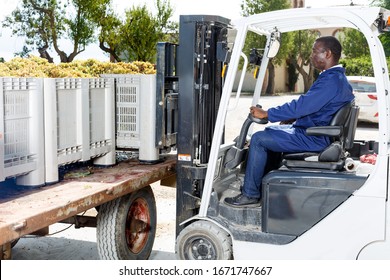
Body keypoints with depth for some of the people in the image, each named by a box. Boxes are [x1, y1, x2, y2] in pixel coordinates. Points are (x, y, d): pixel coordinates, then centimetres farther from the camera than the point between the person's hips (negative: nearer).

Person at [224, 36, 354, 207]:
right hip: (318, 134, 11)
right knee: (270, 131, 21)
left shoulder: (331, 80, -22)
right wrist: (290, 118, 12)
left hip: (314, 139, -11)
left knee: (259, 139, -11)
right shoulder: (338, 78, 13)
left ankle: (250, 195, -4)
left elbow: (302, 105, -26)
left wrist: (266, 114, -17)